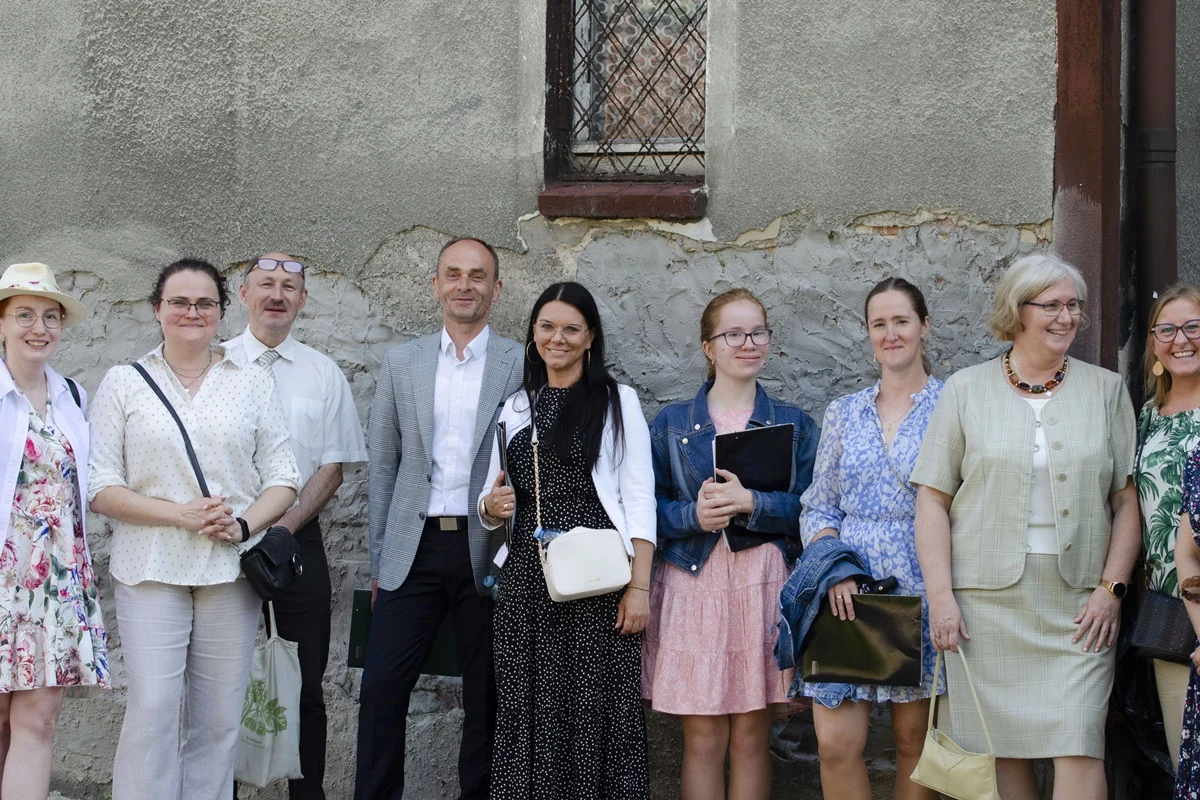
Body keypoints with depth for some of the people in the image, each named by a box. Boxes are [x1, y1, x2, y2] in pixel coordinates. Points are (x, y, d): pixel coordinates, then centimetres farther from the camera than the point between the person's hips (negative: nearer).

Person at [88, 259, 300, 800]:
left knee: (219, 718, 4)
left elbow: (282, 478, 8)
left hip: (232, 568, 2)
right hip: (150, 569, -2)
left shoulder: (253, 383, 10)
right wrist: (179, 514, -13)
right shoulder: (123, 384, 6)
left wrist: (242, 525, -11)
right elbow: (101, 487, 1)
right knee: (152, 710, -9)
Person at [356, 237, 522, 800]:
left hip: (488, 550, -2)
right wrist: (379, 560, 8)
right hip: (415, 547, 2)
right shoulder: (401, 363, 9)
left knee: (486, 692, 7)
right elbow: (383, 465, 11)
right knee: (381, 686, -2)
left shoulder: (523, 365, 1)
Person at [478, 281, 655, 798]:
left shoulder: (617, 401, 4)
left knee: (597, 708, -5)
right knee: (529, 707, 1)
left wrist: (639, 586, -10)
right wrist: (490, 507, -4)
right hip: (526, 576, 3)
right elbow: (492, 499, 21)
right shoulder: (515, 407, 15)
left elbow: (639, 498, -2)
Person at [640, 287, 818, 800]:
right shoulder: (671, 423, 9)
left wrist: (751, 504, -15)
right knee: (703, 739, -1)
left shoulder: (794, 425, 10)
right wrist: (693, 515, -15)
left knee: (751, 736, 3)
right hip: (692, 583, 0)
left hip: (763, 585, 0)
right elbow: (649, 510, 5)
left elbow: (808, 511, 1)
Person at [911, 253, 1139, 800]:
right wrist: (941, 597, -5)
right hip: (986, 603, 0)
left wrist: (1112, 588, -3)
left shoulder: (1106, 390, 11)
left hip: (1078, 606, 0)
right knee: (1001, 753, 3)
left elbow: (1127, 500, 8)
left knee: (1079, 753, -7)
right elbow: (933, 500, 3)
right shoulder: (966, 390, 7)